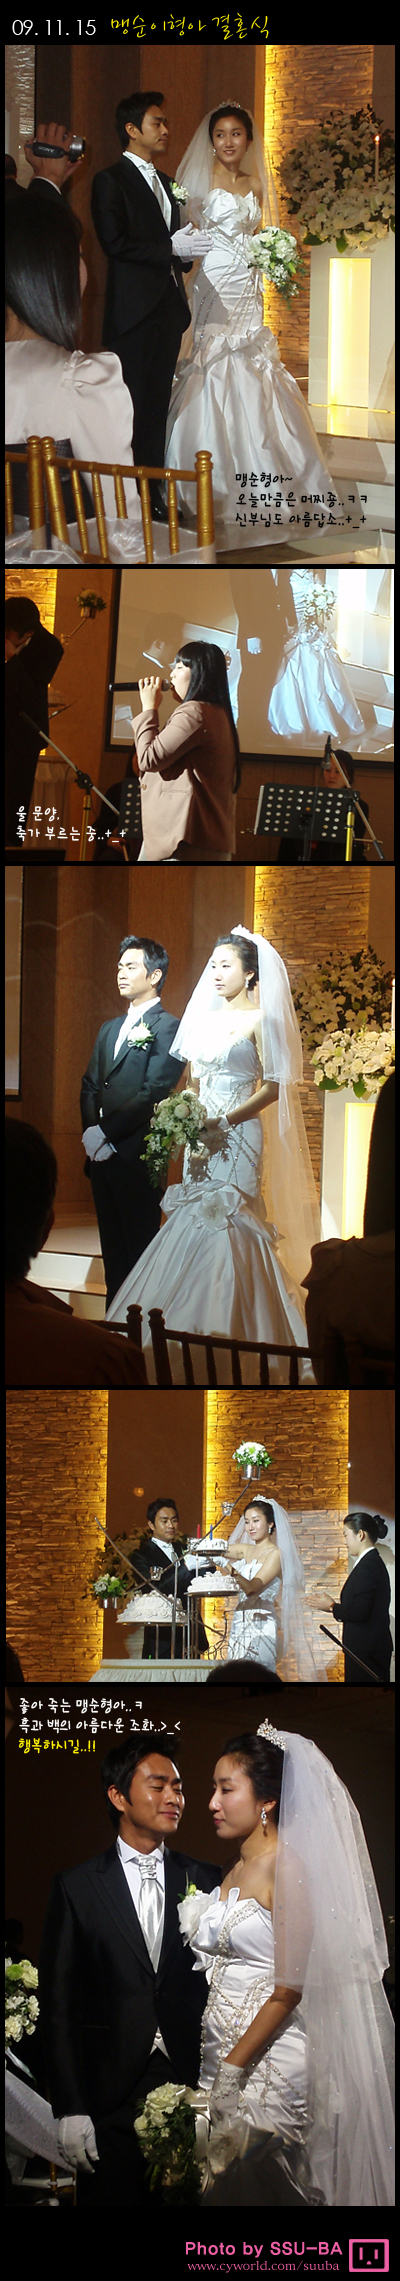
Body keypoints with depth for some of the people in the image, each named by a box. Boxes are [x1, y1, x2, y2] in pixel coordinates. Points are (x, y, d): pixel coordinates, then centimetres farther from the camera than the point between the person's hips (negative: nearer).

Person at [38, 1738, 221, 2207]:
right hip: (112, 2095, -1)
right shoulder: (76, 1887, 2)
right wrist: (70, 2110, -7)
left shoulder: (205, 1880, 7)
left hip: (191, 2084, 2)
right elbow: (58, 2004, 0)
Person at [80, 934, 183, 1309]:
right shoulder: (109, 1029, 20)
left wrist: (104, 1132, -14)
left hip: (137, 1155, -8)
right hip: (102, 1153, 8)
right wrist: (91, 1132, -1)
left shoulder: (167, 1028, -7)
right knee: (113, 1248, 10)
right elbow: (90, 1087, 17)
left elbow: (153, 1093, -15)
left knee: (140, 1250, -5)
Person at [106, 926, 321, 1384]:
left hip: (238, 1136, -6)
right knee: (197, 1233, 3)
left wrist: (223, 1122, -18)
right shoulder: (204, 1018, 15)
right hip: (202, 1137, 6)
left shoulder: (261, 1020, -5)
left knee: (223, 1231, -10)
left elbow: (273, 1088, -10)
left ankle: (233, 1338, -5)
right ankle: (195, 1335, 7)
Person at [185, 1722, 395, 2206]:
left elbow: (289, 1989, -16)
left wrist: (234, 2066, -16)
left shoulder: (287, 1868, -13)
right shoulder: (232, 1868, 11)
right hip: (221, 2047, 7)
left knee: (257, 2185, -1)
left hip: (269, 2056, -7)